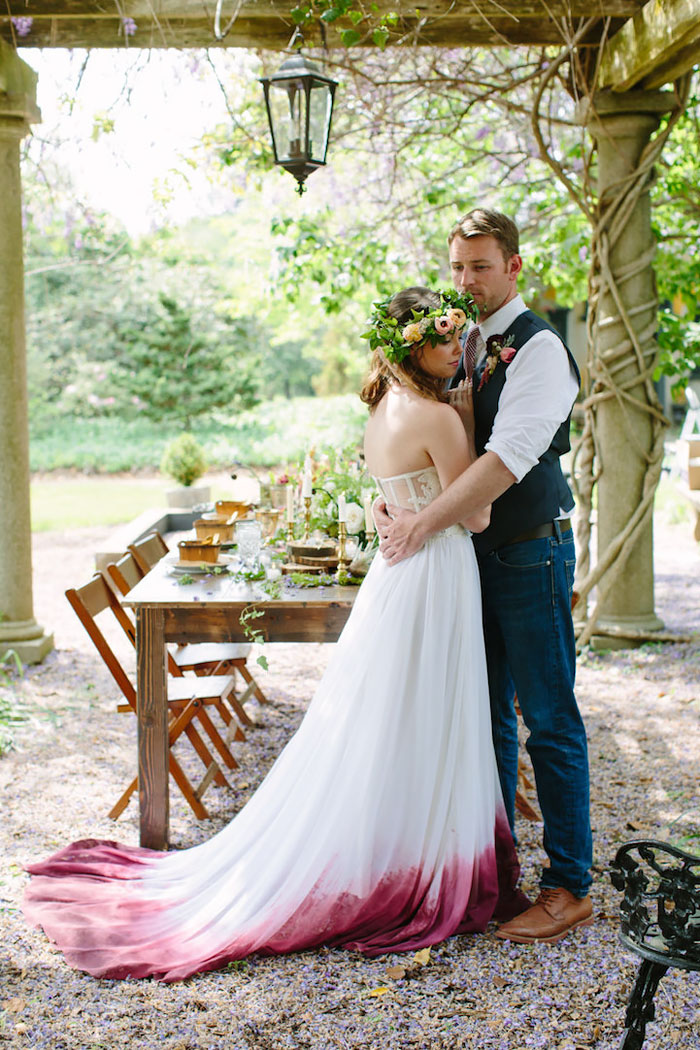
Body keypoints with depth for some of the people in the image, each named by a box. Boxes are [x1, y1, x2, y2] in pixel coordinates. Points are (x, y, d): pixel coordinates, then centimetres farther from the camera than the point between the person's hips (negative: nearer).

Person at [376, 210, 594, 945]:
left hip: (531, 552, -8)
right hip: (476, 551, 8)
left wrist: (426, 523, -25)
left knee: (549, 720, -3)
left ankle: (570, 886, 7)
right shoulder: (458, 347, 13)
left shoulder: (538, 348, -12)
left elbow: (509, 457, -23)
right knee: (485, 714, 14)